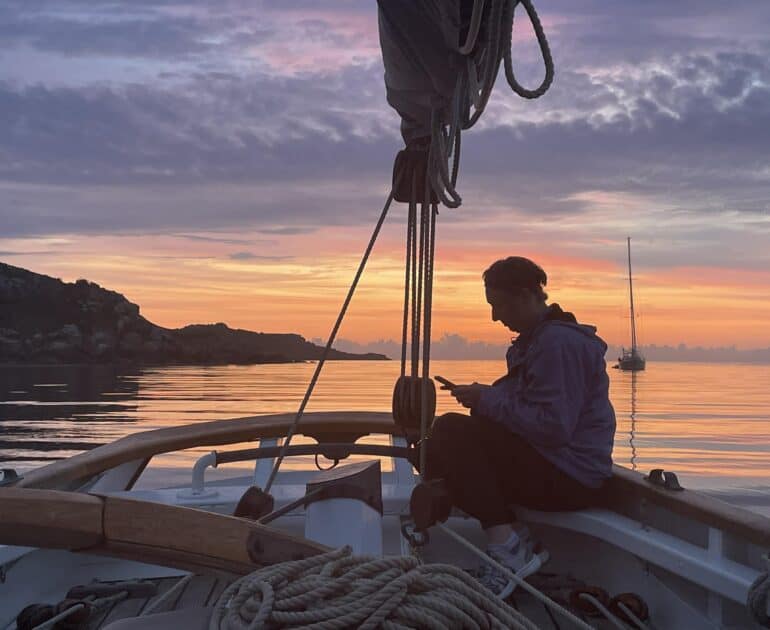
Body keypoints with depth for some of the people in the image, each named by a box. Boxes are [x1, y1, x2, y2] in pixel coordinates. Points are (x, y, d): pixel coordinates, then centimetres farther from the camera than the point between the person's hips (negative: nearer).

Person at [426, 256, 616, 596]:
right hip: (554, 467, 11)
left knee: (449, 431, -19)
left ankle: (508, 550, -18)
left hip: (570, 479, -11)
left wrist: (489, 399, -16)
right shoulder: (538, 338, 16)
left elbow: (554, 427, -25)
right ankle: (516, 539, 1)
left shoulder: (559, 342, -17)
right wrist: (487, 396, 1)